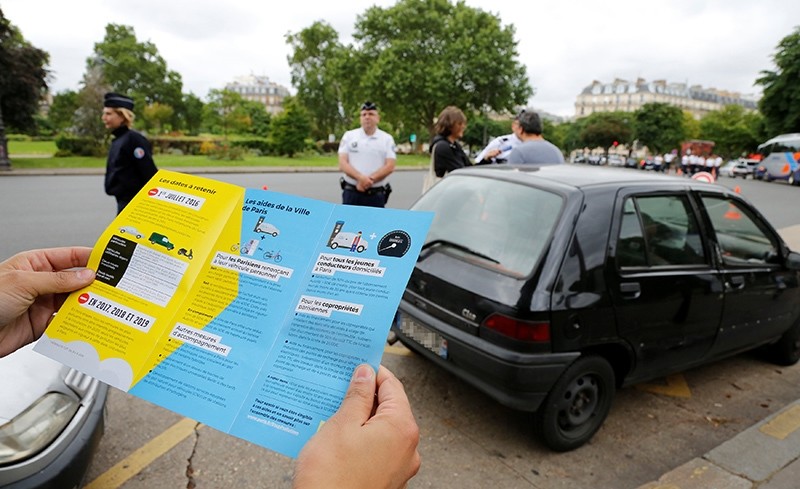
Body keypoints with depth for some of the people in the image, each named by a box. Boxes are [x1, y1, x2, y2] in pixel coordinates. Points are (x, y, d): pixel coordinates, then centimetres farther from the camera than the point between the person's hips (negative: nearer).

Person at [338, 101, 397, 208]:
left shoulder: (387, 139, 6)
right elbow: (342, 164, -2)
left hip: (376, 195, 0)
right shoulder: (349, 136, 7)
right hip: (351, 193, 0)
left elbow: (390, 166, -4)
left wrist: (370, 179, -17)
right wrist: (361, 178, -18)